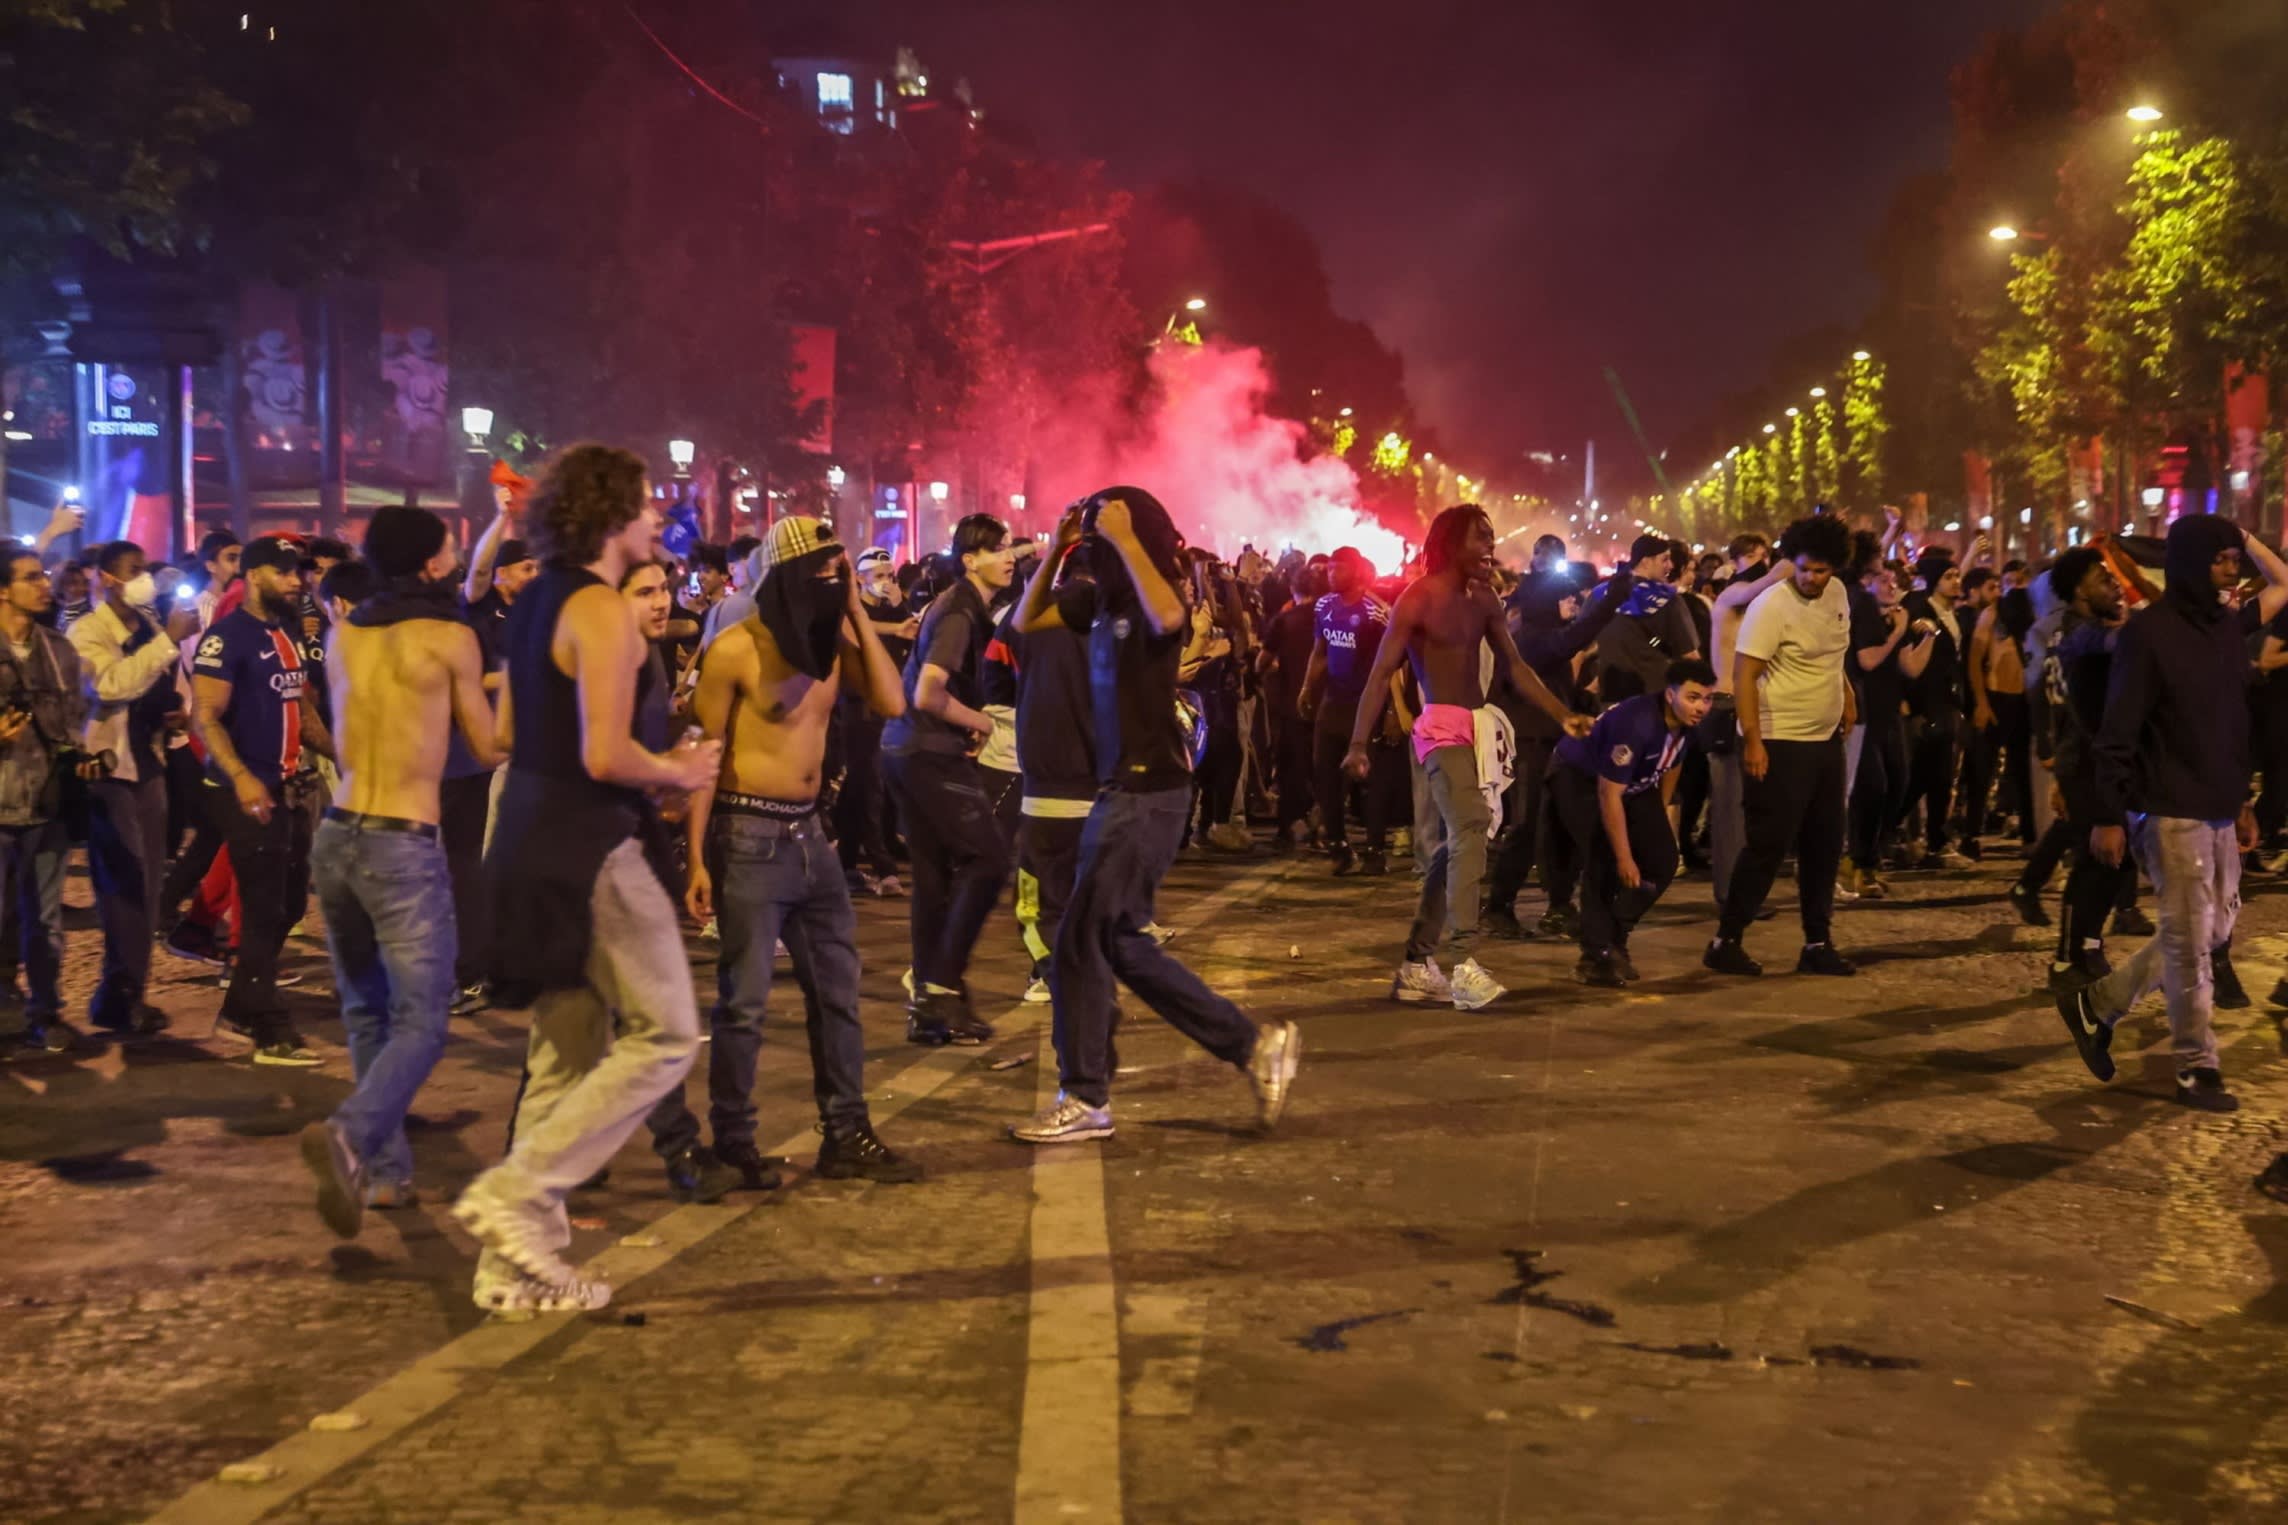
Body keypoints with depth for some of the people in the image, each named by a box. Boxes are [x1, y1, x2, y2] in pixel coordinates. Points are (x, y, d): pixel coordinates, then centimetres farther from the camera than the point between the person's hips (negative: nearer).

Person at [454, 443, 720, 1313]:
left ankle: (517, 1263, 17)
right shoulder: (602, 611, -15)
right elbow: (606, 755, -22)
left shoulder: (537, 601, 13)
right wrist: (680, 774, -3)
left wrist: (654, 767, 19)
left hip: (529, 842, 10)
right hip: (587, 850, -10)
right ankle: (516, 1193, -6)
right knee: (664, 1036, 0)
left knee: (564, 1058, 14)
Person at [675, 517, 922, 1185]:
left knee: (838, 991, 11)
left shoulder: (831, 638, 6)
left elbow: (891, 702, -7)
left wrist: (856, 612, -6)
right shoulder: (736, 649, -12)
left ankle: (846, 1137, 21)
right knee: (745, 1000, -3)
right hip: (750, 836, -7)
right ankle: (732, 1146, 10)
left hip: (809, 832, 7)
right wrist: (697, 860, -14)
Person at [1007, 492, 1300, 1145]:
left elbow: (1168, 618, -36)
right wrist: (1057, 549, 7)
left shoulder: (1152, 599, -11)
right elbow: (1025, 622, 19)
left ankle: (1084, 1099, 8)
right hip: (1121, 789, 9)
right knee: (1121, 945, 12)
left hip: (1149, 792, -9)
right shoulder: (1103, 601, 11)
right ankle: (1255, 1044, 16)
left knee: (1079, 942, -4)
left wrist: (1123, 539, -26)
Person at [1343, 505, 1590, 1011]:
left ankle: (1417, 966, 18)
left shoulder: (1484, 599, 12)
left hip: (1477, 727, 8)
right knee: (1469, 828, -25)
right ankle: (1462, 963, -29)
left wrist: (1562, 714, 4)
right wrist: (1359, 745, -19)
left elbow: (1515, 666, 14)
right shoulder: (1418, 599, -8)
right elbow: (1380, 674, -12)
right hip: (1440, 727, -8)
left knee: (1446, 850, 10)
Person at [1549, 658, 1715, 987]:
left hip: (1632, 783, 8)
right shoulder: (1636, 724, -37)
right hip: (1578, 778, -8)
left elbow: (1671, 764, 9)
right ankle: (1597, 956, -11)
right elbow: (1609, 795, -33)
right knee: (1605, 864, -23)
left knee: (1662, 861, -1)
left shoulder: (1687, 722, -14)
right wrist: (1625, 858, -27)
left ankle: (1614, 940, 14)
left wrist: (1660, 815, 19)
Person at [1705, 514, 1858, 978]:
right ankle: (1726, 941, 4)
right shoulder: (1771, 607, -17)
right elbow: (1743, 674, -20)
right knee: (1768, 847, -5)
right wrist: (1752, 742, -23)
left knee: (1824, 846, 11)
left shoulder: (1838, 594, 5)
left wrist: (1842, 691, 13)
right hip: (1779, 744, -7)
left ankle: (1817, 944, 19)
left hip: (1826, 740, 7)